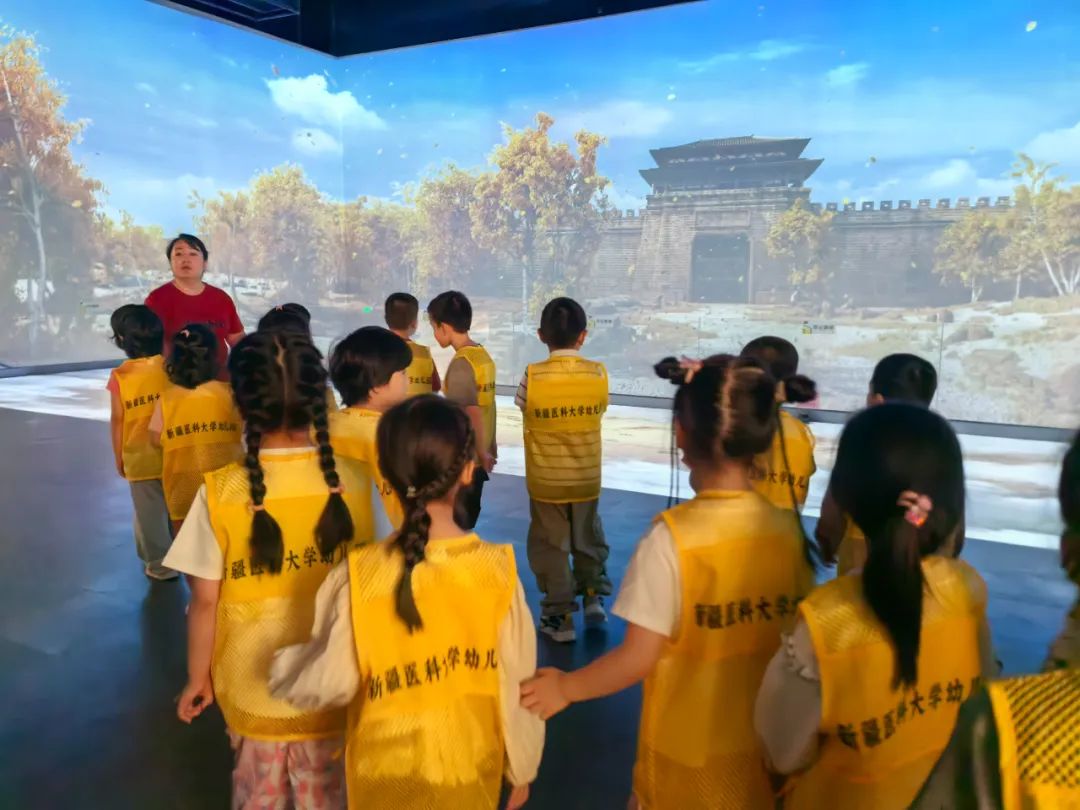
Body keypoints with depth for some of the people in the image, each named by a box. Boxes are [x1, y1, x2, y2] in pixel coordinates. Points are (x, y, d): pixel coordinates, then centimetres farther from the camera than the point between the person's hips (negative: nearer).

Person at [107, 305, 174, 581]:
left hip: (140, 458, -2)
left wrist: (118, 458, 5)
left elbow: (118, 420, -7)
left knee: (150, 513, 10)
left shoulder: (120, 376, -11)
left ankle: (160, 564, 19)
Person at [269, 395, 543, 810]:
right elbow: (517, 684, -12)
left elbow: (326, 684, -14)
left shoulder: (359, 577, -24)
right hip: (470, 769, 1)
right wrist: (522, 769, 5)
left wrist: (280, 662, 8)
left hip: (387, 775, -1)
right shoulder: (498, 570, -21)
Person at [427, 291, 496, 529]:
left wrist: (482, 453, -13)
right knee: (466, 521, 18)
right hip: (477, 456, 8)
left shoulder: (461, 363, -19)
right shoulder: (483, 355, 6)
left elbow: (472, 414, -21)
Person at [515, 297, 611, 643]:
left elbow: (523, 408, -1)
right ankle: (593, 595, 23)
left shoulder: (533, 376, -16)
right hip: (586, 478, 2)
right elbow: (599, 411, 4)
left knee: (552, 547, 10)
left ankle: (560, 617, 15)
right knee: (588, 540, 24)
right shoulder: (598, 373, -10)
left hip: (546, 480, -2)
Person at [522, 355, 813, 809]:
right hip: (766, 742, 4)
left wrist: (565, 688, -4)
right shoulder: (787, 531, -10)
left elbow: (638, 658, -20)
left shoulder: (672, 538, -24)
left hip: (689, 750, -3)